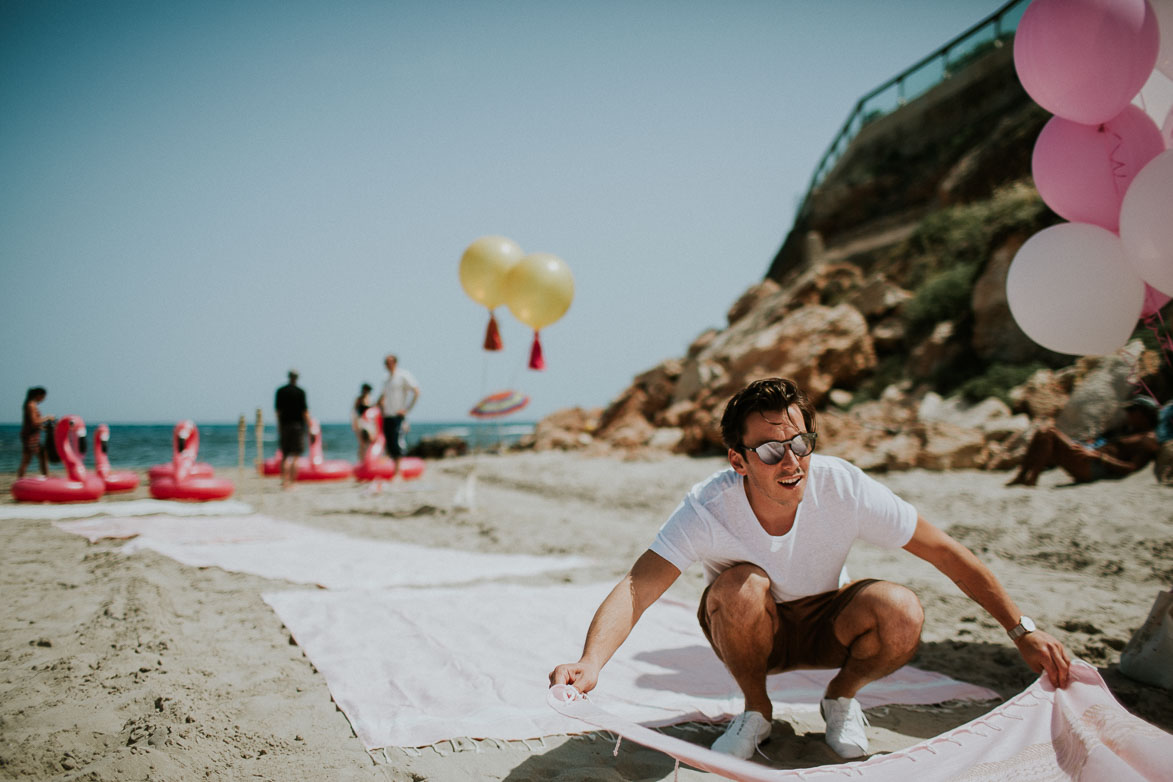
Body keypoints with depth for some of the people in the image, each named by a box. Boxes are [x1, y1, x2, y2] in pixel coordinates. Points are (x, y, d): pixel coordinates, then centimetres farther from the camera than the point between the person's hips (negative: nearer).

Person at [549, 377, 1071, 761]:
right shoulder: (708, 509, -31)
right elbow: (636, 590, -39)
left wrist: (1023, 632, -15)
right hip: (749, 632, -1)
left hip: (823, 625, 1)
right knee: (739, 586, -35)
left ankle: (841, 698, 4)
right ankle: (755, 709, -5)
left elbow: (947, 553, -18)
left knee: (902, 614, -29)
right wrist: (590, 663, -58)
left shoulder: (843, 488, -27)